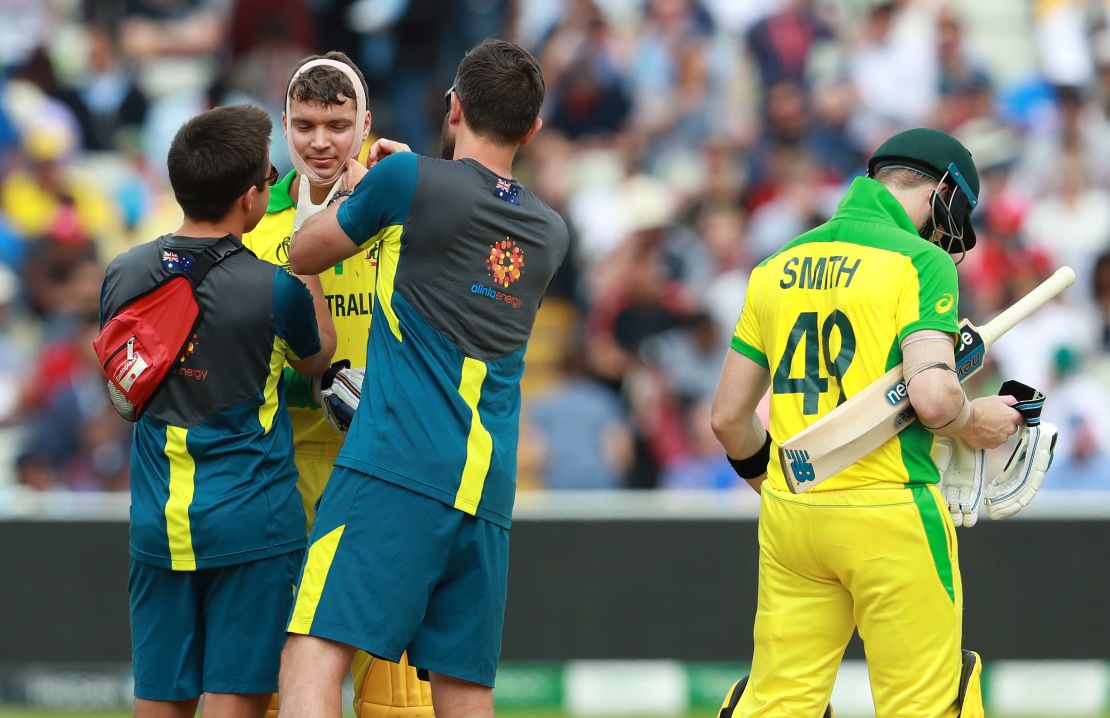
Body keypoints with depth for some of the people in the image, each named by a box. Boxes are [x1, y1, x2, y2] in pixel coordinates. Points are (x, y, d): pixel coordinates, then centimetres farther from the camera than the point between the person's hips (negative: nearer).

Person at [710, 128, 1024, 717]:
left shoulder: (777, 267, 12)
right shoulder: (920, 260, -7)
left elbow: (728, 417, 14)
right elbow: (932, 397, -21)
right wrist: (975, 424, 0)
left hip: (788, 515, 6)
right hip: (890, 513, -6)